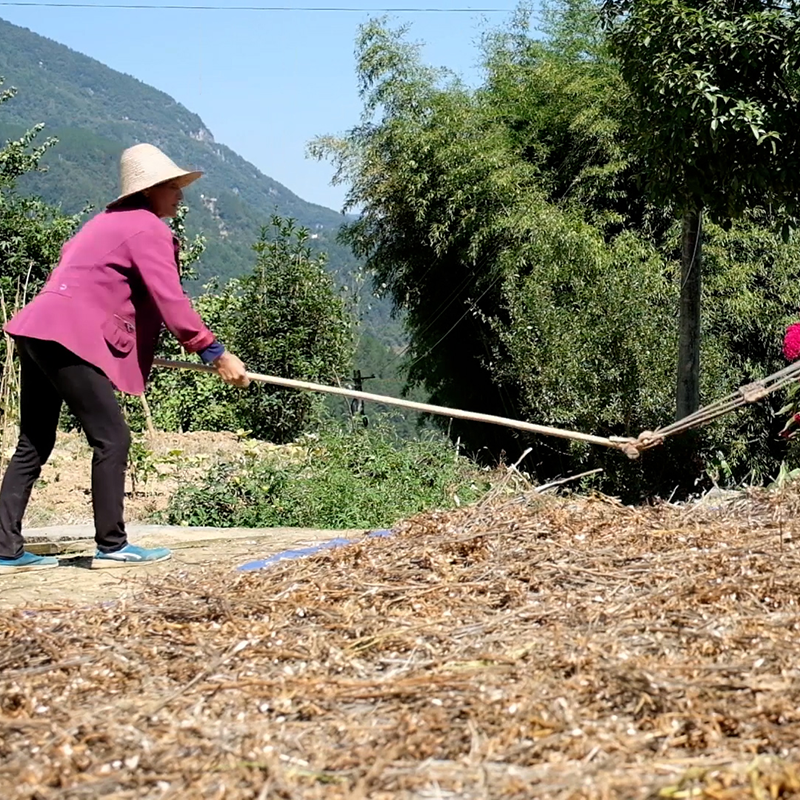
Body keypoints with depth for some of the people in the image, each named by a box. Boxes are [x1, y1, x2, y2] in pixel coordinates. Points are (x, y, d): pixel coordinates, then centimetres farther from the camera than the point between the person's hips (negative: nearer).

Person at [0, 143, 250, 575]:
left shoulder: (108, 220, 23)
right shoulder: (148, 229, -5)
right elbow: (171, 303, -13)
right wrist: (216, 354, -10)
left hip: (37, 330, 10)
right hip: (69, 336, -10)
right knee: (112, 439, -4)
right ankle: (111, 546, 0)